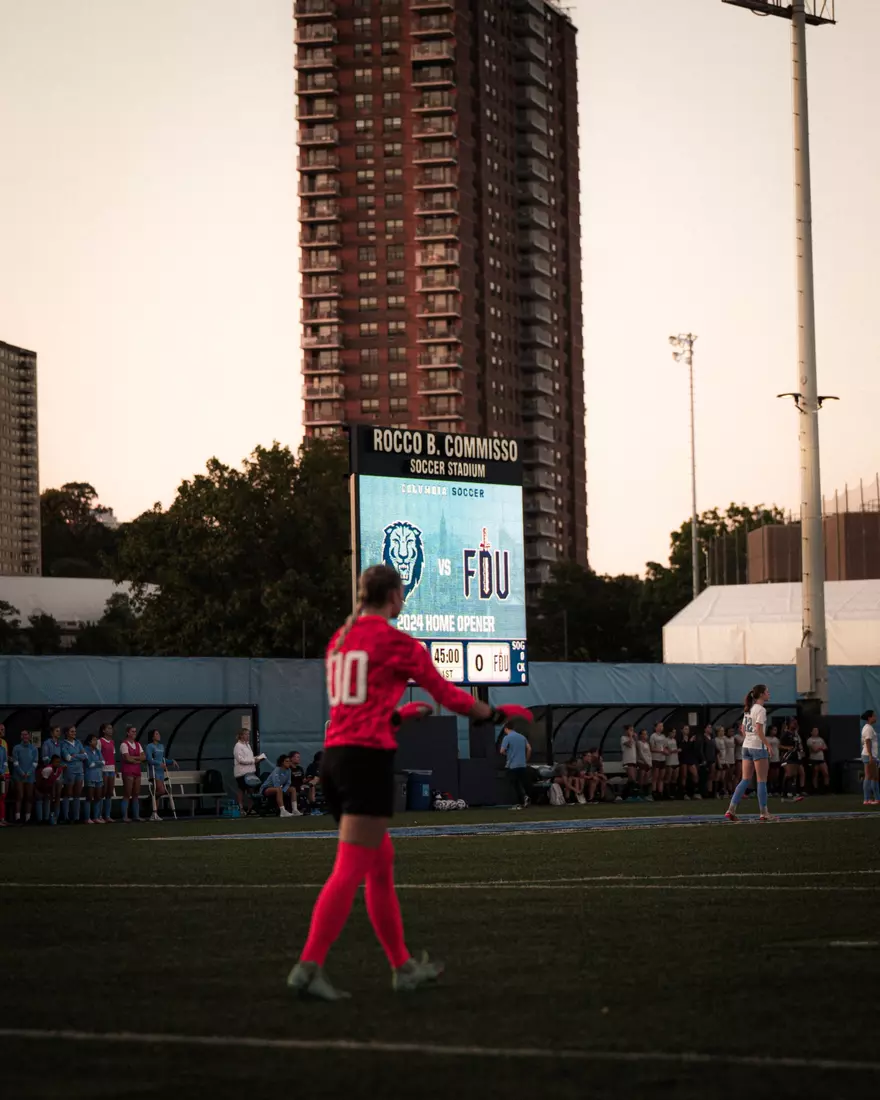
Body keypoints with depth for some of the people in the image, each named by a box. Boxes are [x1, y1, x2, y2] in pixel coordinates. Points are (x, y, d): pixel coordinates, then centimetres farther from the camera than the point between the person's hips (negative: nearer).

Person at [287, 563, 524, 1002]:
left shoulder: (339, 640, 16)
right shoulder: (398, 643, -5)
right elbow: (447, 694, 1)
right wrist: (498, 713, 15)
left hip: (333, 755, 8)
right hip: (369, 758, -8)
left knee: (381, 862, 17)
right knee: (350, 871, -9)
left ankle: (403, 966, 23)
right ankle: (308, 967, -17)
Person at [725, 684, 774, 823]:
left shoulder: (748, 709, 14)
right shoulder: (760, 709, -12)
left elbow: (743, 729, 17)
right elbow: (759, 730, -18)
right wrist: (768, 745, -16)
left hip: (746, 746, 8)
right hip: (758, 746, -8)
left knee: (745, 780, 7)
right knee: (762, 780, -1)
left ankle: (731, 810, -1)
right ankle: (764, 813, 2)